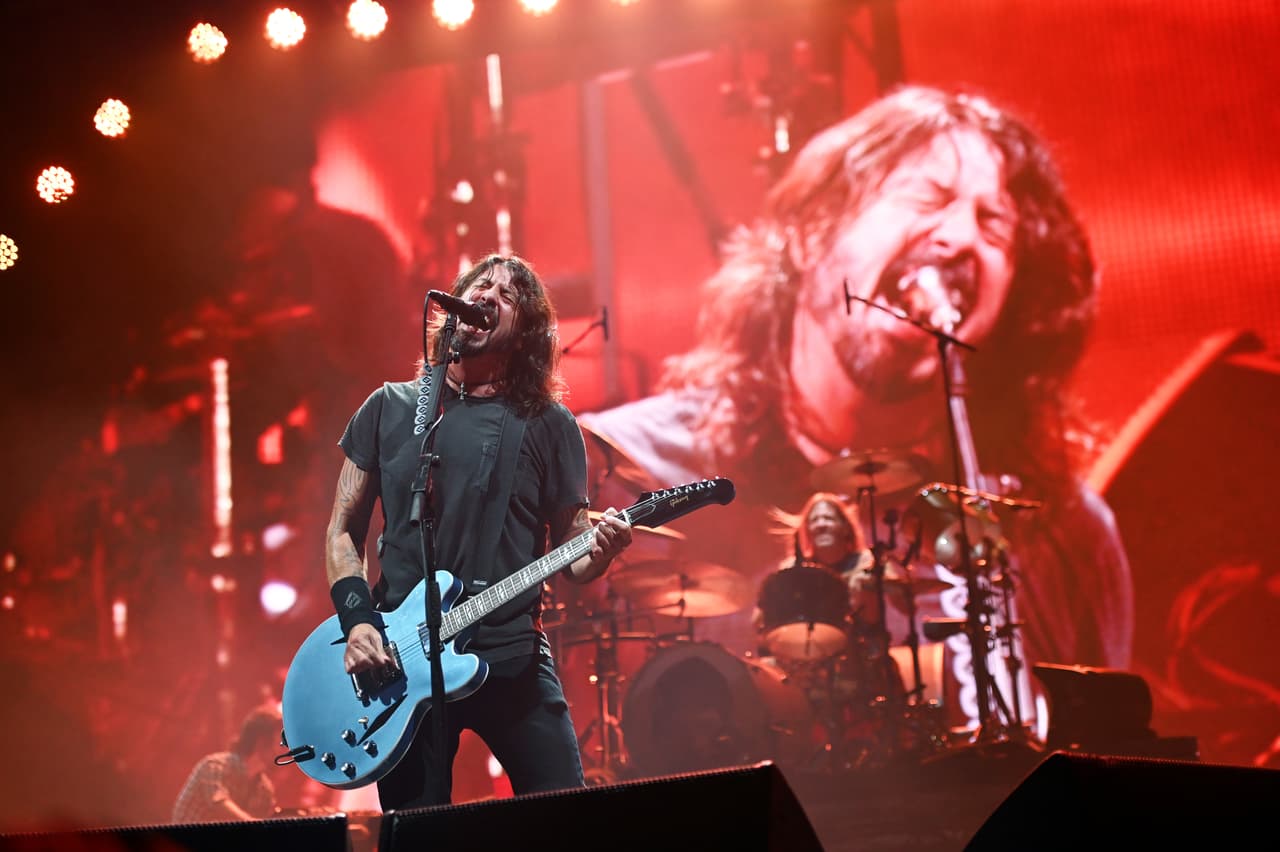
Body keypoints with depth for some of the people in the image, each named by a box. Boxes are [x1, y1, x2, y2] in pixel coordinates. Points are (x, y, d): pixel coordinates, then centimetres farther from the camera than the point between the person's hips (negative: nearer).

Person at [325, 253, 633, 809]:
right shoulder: (389, 408, 7)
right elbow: (344, 532, 10)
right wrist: (357, 620, -5)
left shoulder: (547, 425, 4)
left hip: (512, 654, 0)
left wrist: (601, 550, -16)